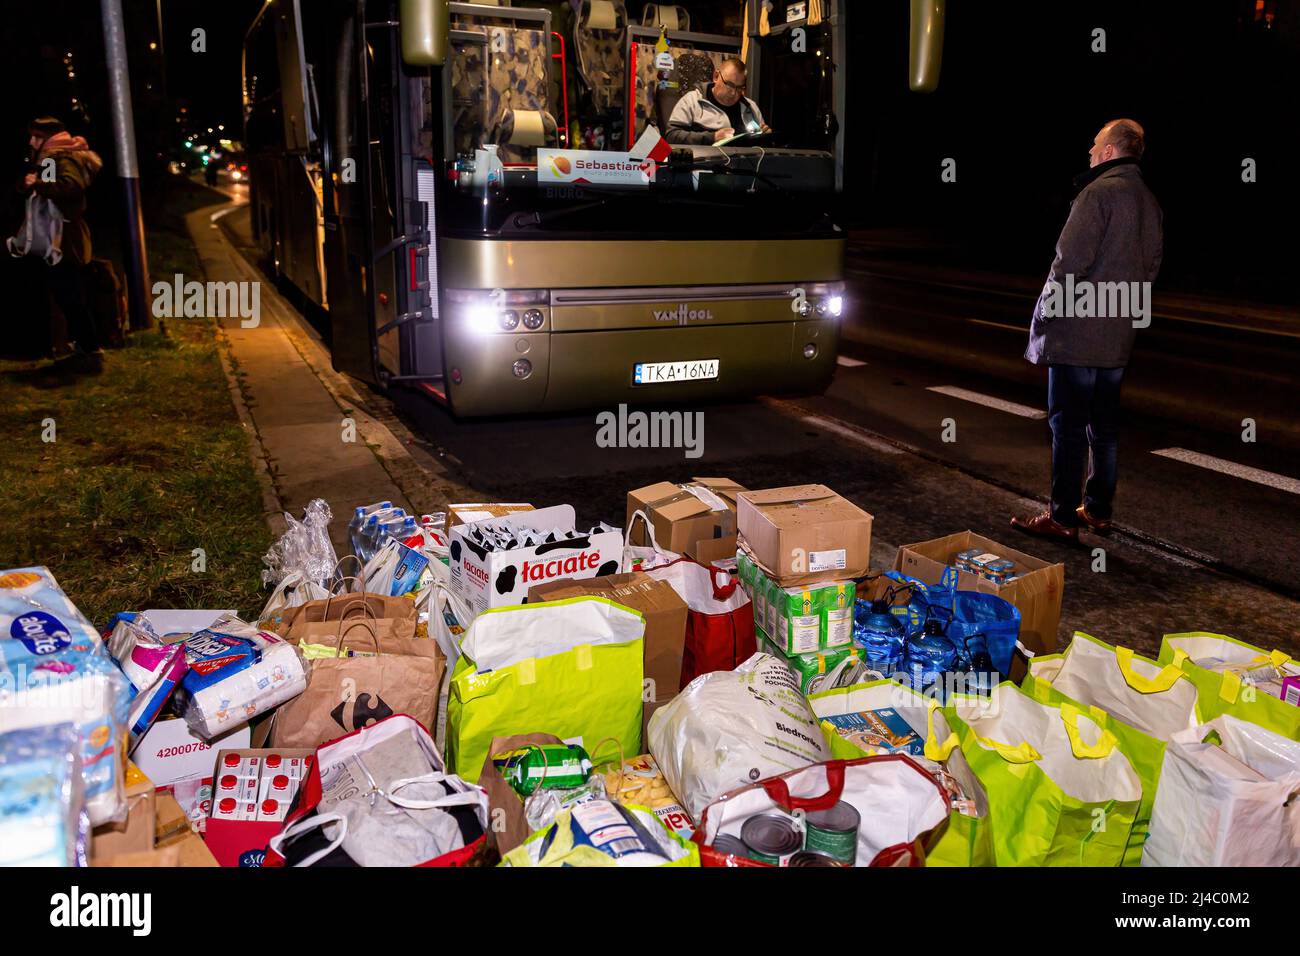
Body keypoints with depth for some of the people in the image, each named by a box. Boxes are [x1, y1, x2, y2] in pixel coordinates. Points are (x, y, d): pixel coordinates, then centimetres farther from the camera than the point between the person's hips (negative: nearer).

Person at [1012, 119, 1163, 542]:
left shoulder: (1099, 192, -13)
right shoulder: (1149, 201, 14)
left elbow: (1071, 258, -19)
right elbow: (1152, 265, 17)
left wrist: (1047, 309, -9)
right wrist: (1126, 307, 21)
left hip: (1077, 331, -8)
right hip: (1118, 335, 8)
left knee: (1068, 427, -4)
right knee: (1104, 425, 13)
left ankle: (1063, 518, 0)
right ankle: (1098, 510, 21)